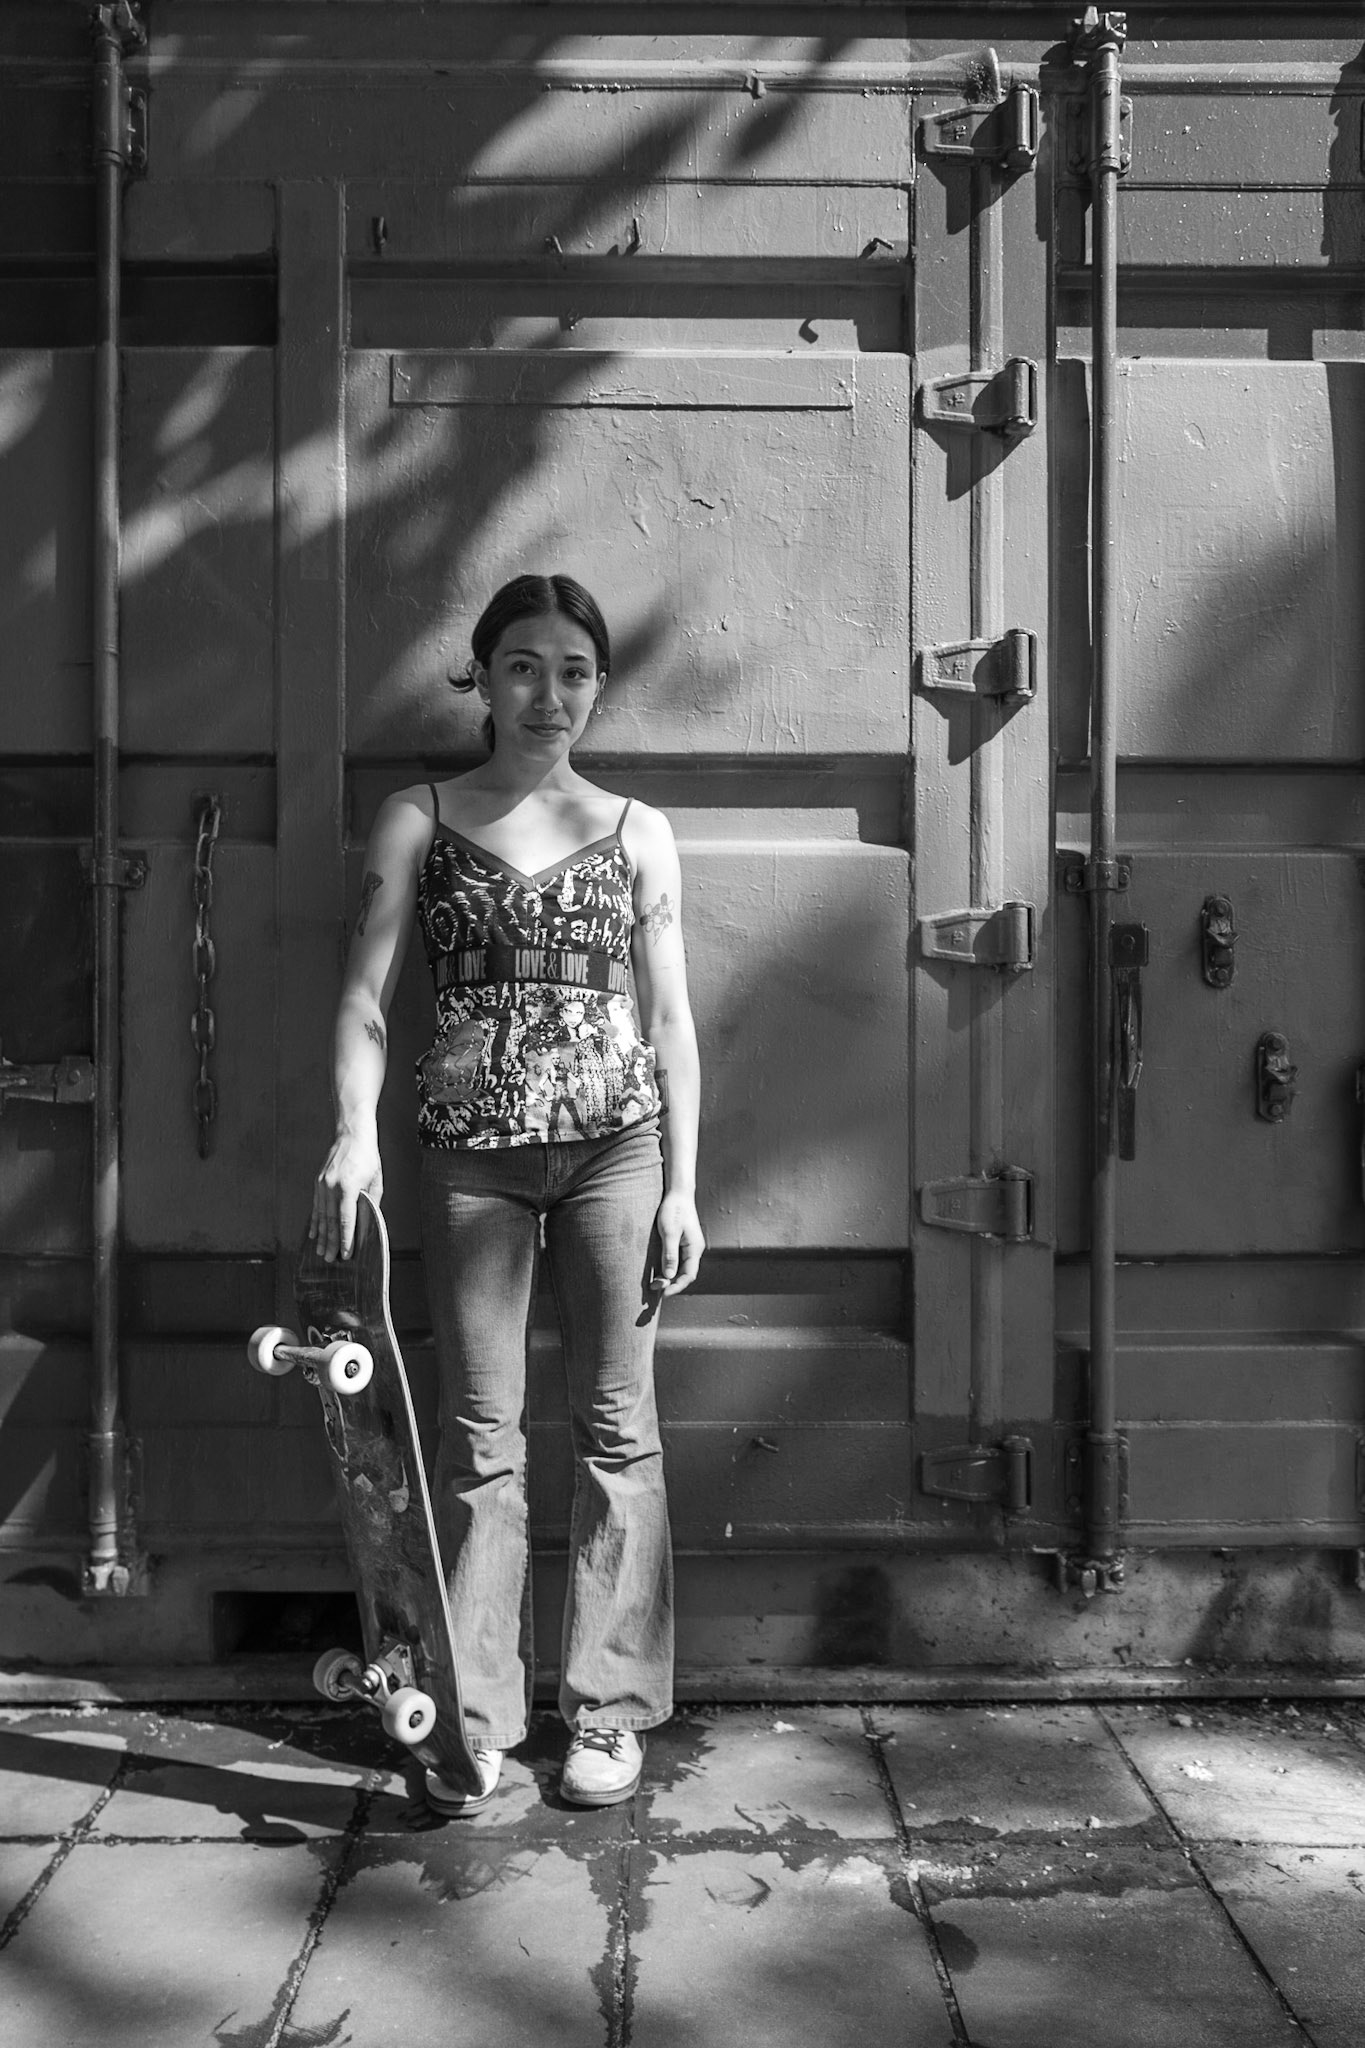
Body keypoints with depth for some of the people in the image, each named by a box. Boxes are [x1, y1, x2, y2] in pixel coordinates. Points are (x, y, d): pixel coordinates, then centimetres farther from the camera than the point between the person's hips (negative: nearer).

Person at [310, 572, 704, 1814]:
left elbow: (670, 1019, 5)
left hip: (616, 1141, 1)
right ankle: (474, 1718, 18)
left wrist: (682, 1186, 0)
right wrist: (357, 1133, -19)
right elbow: (367, 992, -2)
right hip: (471, 1148, 0)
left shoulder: (639, 833, 6)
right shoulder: (420, 821, 4)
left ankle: (611, 1710, 20)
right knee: (480, 1436, 6)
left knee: (616, 1428, 6)